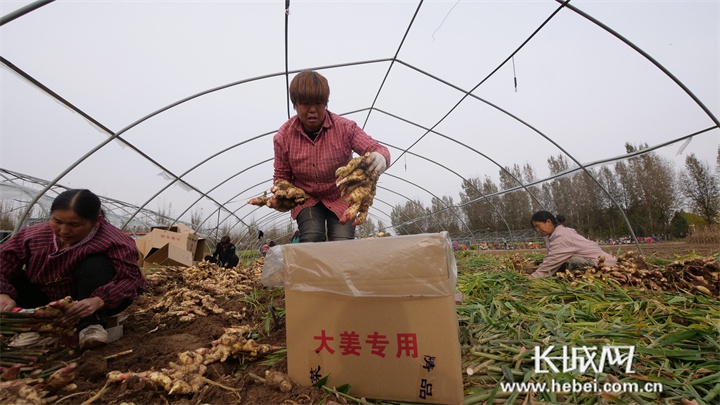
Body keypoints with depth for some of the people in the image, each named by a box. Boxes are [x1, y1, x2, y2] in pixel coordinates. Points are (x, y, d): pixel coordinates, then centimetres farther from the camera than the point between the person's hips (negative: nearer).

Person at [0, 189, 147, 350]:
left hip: (93, 305, -4)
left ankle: (91, 324, -24)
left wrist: (99, 300, -49)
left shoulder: (113, 241, -28)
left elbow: (131, 278, -35)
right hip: (47, 304, 5)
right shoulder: (31, 236, -11)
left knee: (95, 264, -31)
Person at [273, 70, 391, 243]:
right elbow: (281, 176, -1)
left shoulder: (344, 128, -17)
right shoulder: (283, 137, -11)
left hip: (341, 198, -1)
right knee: (311, 240, -19)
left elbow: (376, 149, -20)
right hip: (306, 199, 1)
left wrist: (381, 157, -45)